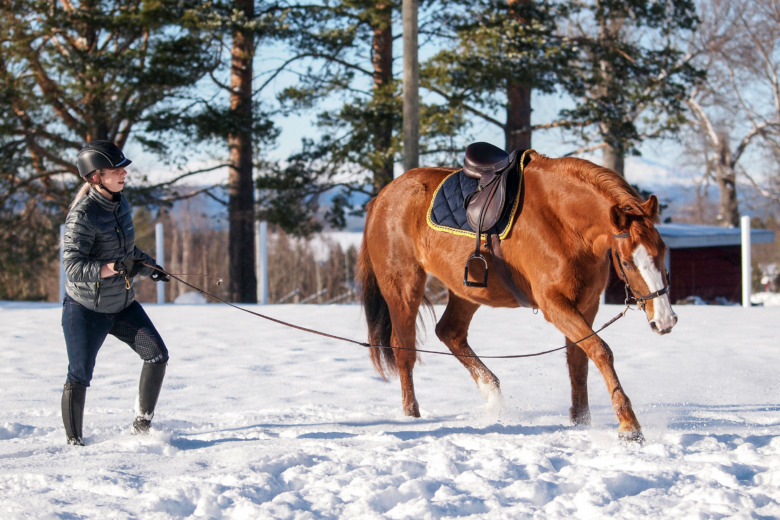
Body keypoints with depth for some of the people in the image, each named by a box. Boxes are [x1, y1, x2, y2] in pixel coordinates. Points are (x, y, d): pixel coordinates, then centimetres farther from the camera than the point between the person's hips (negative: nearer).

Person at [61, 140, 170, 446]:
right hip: (86, 309, -7)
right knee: (79, 377, -1)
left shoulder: (119, 203, 2)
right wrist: (115, 267, -39)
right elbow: (74, 268, -29)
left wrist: (147, 265, 13)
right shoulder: (83, 215, -22)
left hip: (122, 305, 7)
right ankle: (74, 442, 13)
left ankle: (142, 426, 10)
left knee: (157, 355, -3)